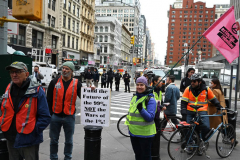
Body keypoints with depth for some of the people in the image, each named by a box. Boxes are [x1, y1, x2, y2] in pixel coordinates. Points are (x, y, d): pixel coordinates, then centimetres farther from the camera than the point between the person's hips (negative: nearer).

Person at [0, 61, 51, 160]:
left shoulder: (37, 91, -15)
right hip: (11, 139, 6)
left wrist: (34, 131, -19)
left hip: (29, 141, -6)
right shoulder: (9, 89, 3)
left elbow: (45, 117, -15)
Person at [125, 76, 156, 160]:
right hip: (133, 132, 6)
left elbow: (150, 117, -21)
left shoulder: (150, 99, -14)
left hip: (145, 134, -6)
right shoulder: (134, 97, 7)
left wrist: (141, 109, -35)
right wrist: (128, 123, 19)